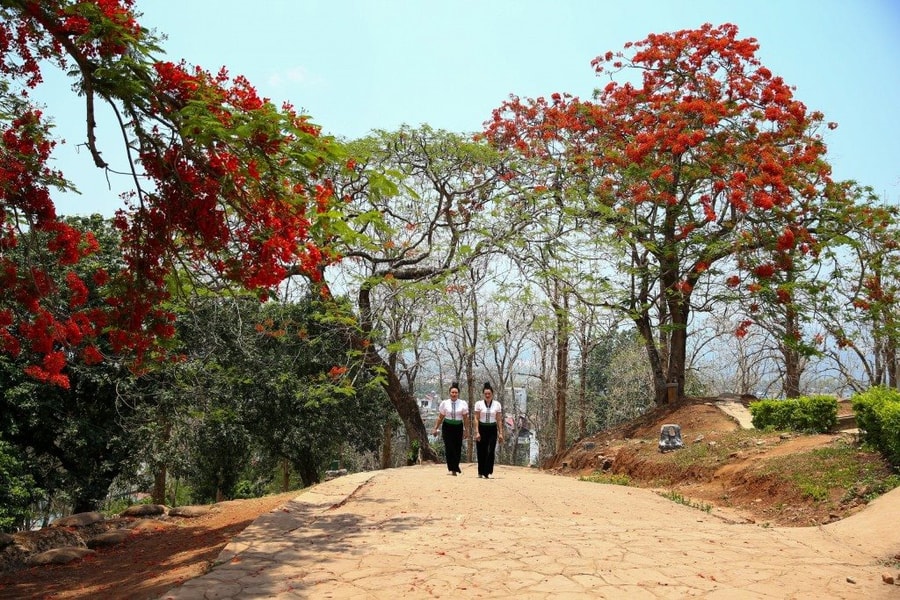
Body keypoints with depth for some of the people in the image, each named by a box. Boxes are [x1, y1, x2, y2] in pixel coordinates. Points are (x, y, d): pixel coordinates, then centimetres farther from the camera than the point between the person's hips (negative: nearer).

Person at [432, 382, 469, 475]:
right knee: (449, 448, -8)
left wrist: (466, 431, 3)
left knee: (458, 448, 2)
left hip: (458, 427, 1)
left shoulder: (463, 403, 1)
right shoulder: (444, 403, 1)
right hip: (447, 427, -1)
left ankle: (455, 467, 22)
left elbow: (465, 418, 4)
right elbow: (440, 417, 6)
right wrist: (436, 428, 5)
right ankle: (452, 469, -2)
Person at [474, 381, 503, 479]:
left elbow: (499, 420, 5)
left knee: (491, 451, -10)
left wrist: (500, 433, 0)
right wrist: (477, 432, -9)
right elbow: (476, 419, -2)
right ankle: (481, 472, 19)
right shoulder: (479, 404, -1)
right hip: (482, 429, 0)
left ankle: (487, 472, -4)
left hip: (492, 430, 1)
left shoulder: (497, 404, 3)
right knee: (481, 452, 5)